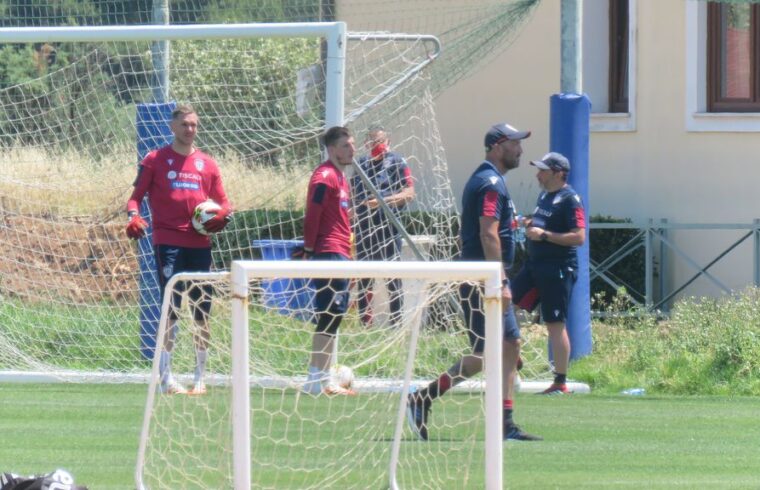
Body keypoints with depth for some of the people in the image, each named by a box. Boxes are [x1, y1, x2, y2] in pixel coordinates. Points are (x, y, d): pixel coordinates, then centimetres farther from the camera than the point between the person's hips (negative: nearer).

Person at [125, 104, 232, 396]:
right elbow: (136, 196, 4)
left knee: (202, 313, 5)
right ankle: (166, 377, -6)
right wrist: (134, 216, -17)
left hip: (200, 244, 4)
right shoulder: (155, 160, 6)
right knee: (171, 310, -10)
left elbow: (223, 203, 17)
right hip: (168, 243, -4)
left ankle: (200, 377, 14)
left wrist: (223, 215, -6)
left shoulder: (207, 164, 15)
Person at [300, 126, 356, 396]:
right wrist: (309, 251, -19)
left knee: (333, 318, 12)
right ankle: (317, 379, -10)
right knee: (329, 318, -10)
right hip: (329, 254, -10)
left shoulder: (340, 176, 18)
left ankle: (322, 379, 16)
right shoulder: (325, 177, -12)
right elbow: (312, 216, -16)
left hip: (339, 255, 10)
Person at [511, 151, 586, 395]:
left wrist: (544, 235, -22)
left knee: (555, 324, -5)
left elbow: (579, 237, -22)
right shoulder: (544, 196, 14)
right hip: (534, 265, 9)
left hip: (558, 269, -9)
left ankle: (561, 382, 1)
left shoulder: (570, 200, -14)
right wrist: (529, 225, 6)